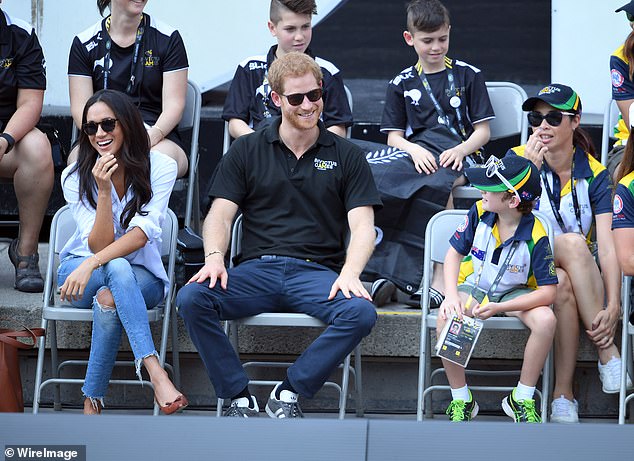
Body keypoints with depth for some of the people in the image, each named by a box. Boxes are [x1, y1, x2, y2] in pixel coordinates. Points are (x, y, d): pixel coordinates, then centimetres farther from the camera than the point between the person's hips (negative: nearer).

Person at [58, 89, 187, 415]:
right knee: (117, 268, -38)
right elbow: (98, 246, -15)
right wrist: (103, 191, -27)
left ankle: (92, 405, -35)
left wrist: (91, 264, -35)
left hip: (142, 277, 0)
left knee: (108, 299, -37)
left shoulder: (160, 167, -8)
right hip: (82, 270, 0)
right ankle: (155, 373, -50)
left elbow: (143, 233, -21)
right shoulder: (75, 177, -6)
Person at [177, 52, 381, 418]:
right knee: (191, 298, -28)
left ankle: (289, 393, -15)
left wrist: (349, 274, -18)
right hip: (257, 269, 1)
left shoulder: (346, 156, 11)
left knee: (361, 312, -33)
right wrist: (214, 257, -15)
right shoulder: (247, 151, 14)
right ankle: (239, 397, -15)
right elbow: (220, 215, 8)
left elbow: (362, 227, 3)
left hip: (317, 273, -1)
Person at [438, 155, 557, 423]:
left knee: (546, 320, -33)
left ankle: (521, 398, -13)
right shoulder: (479, 213, -13)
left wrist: (499, 308, -32)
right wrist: (451, 295, -21)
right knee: (446, 317, -31)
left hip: (514, 293, -2)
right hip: (473, 287, 2)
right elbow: (455, 252, -3)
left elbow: (547, 292, -23)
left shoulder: (536, 236, -22)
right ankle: (461, 400, -14)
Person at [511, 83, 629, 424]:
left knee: (562, 286, -36)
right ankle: (606, 350, -31)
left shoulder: (594, 175, -3)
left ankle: (563, 394, -29)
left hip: (583, 278, 1)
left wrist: (613, 306, -28)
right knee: (573, 241, -33)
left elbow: (606, 245, -14)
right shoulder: (518, 159, -3)